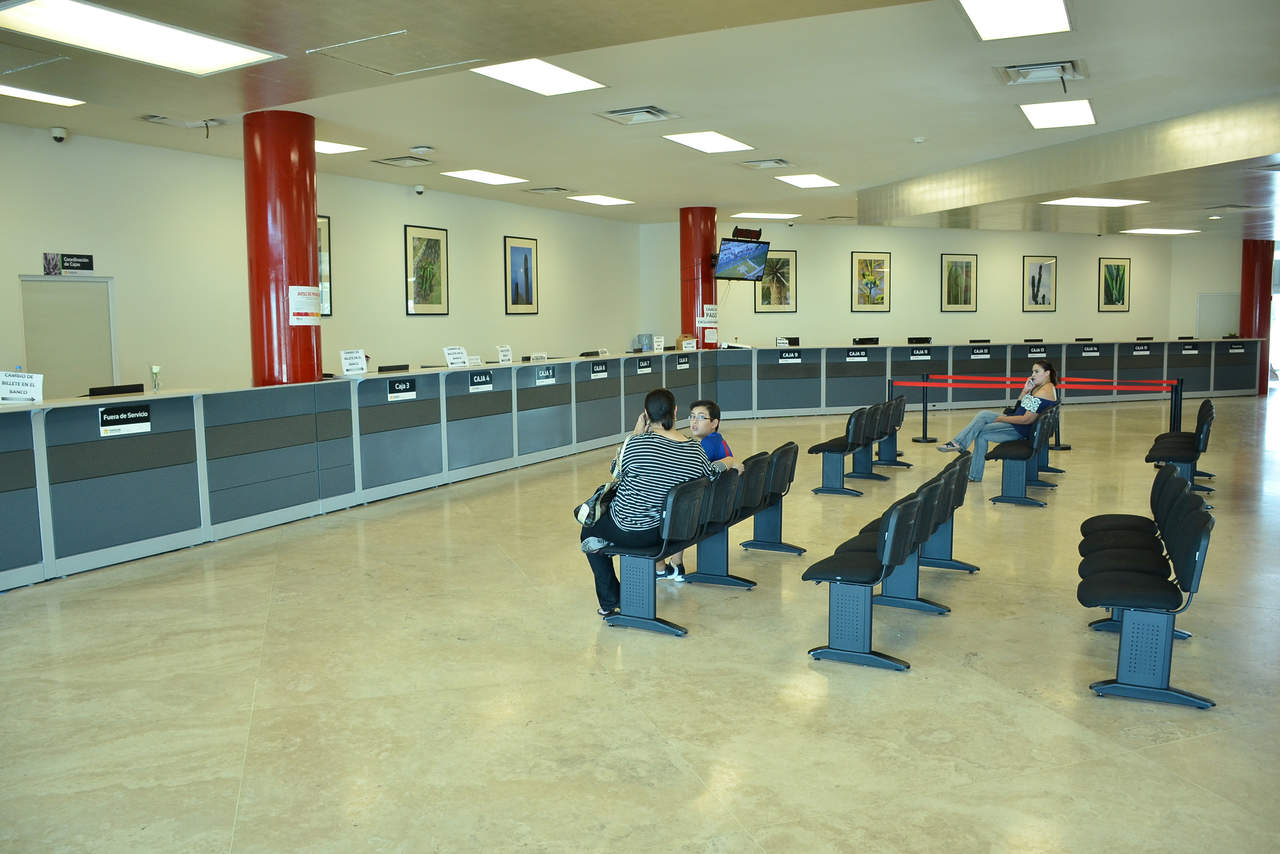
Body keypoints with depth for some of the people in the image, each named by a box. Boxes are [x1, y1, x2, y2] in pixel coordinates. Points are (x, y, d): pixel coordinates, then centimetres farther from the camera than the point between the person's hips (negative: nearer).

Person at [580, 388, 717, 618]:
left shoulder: (637, 444, -23)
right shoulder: (697, 451, -10)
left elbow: (617, 473, -4)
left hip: (631, 532, -5)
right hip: (673, 529, 5)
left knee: (589, 534, 26)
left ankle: (610, 603, 26)